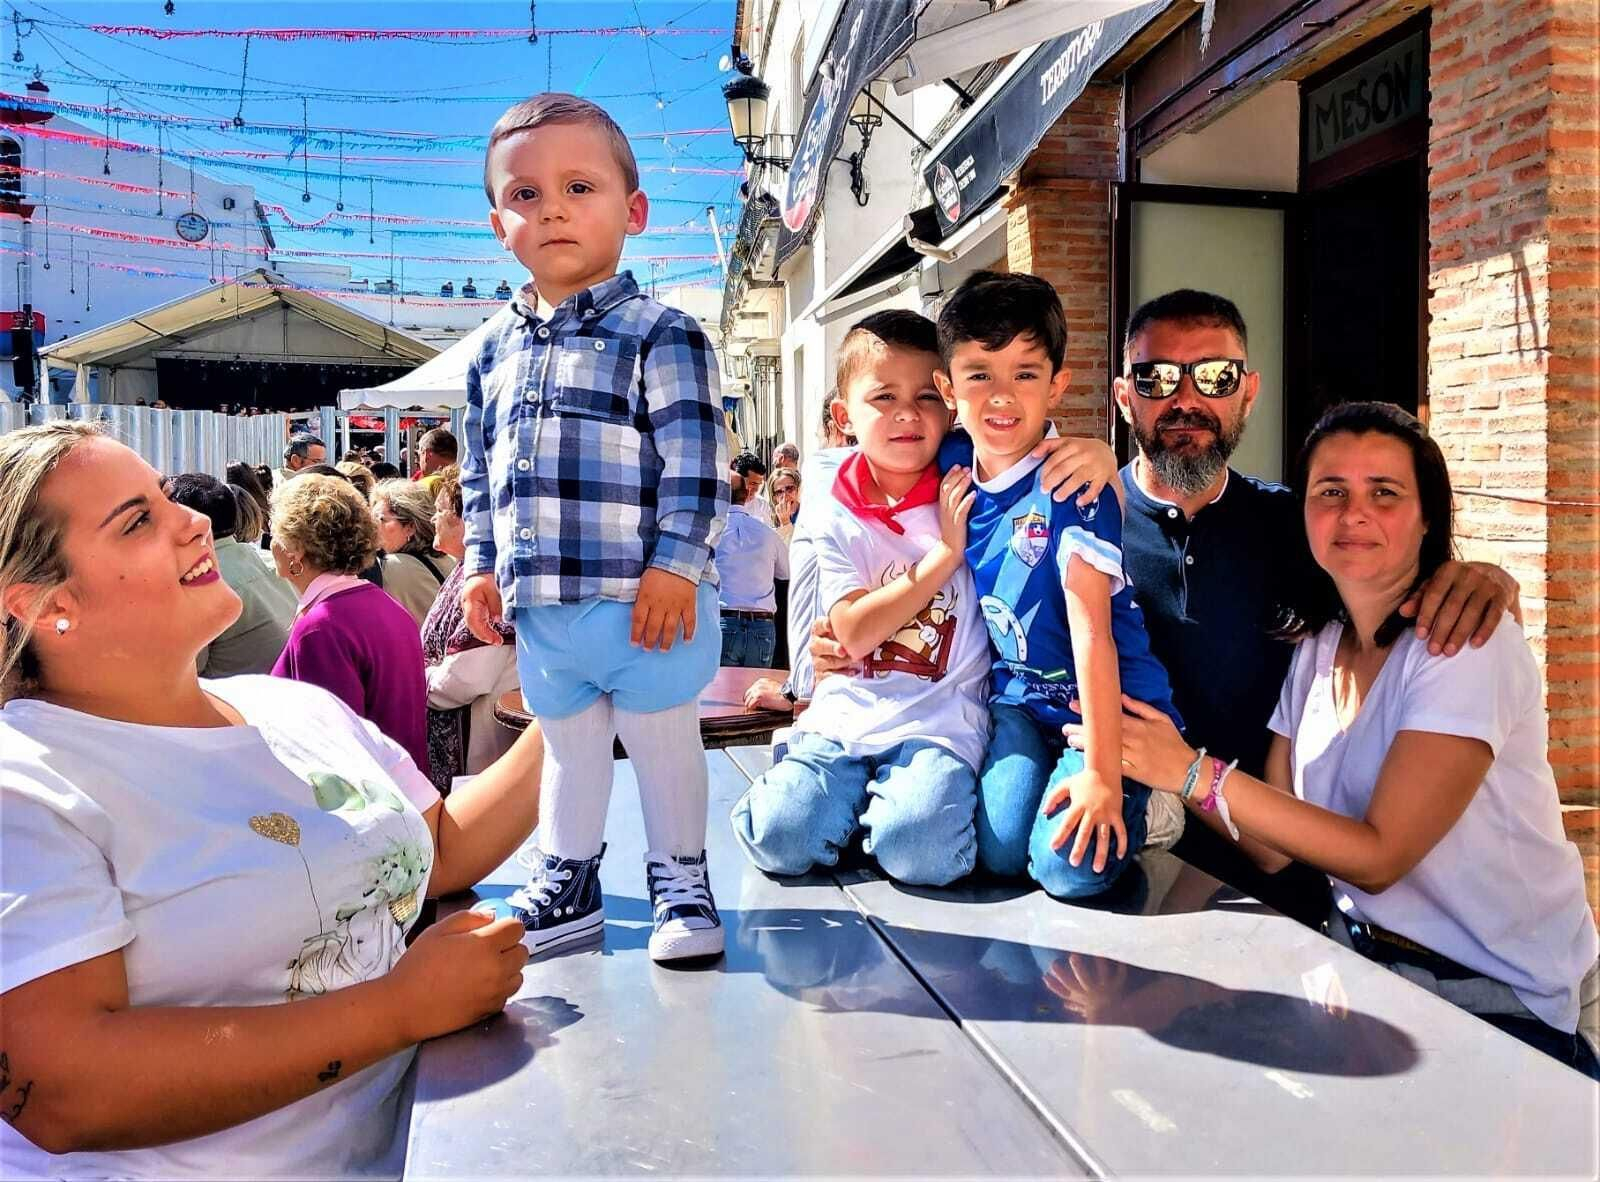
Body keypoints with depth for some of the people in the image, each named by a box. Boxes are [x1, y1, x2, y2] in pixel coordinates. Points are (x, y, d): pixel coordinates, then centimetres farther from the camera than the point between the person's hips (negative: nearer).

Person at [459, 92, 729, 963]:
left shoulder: (658, 332, -7)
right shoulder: (496, 348, 11)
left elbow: (694, 460, -12)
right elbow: (481, 470, 17)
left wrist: (675, 563, -18)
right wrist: (482, 564, 12)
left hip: (646, 597, -5)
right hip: (540, 605, 6)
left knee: (663, 741, 8)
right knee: (569, 747, 19)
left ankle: (680, 877, 26)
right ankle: (567, 878, 35)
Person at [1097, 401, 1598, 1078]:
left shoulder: (1468, 646, -18)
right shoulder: (1317, 648, 4)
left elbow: (1378, 856, -23)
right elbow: (1275, 848, -2)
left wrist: (1195, 772, -26)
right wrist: (1158, 767, -16)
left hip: (1503, 1003, -5)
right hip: (1366, 961, 5)